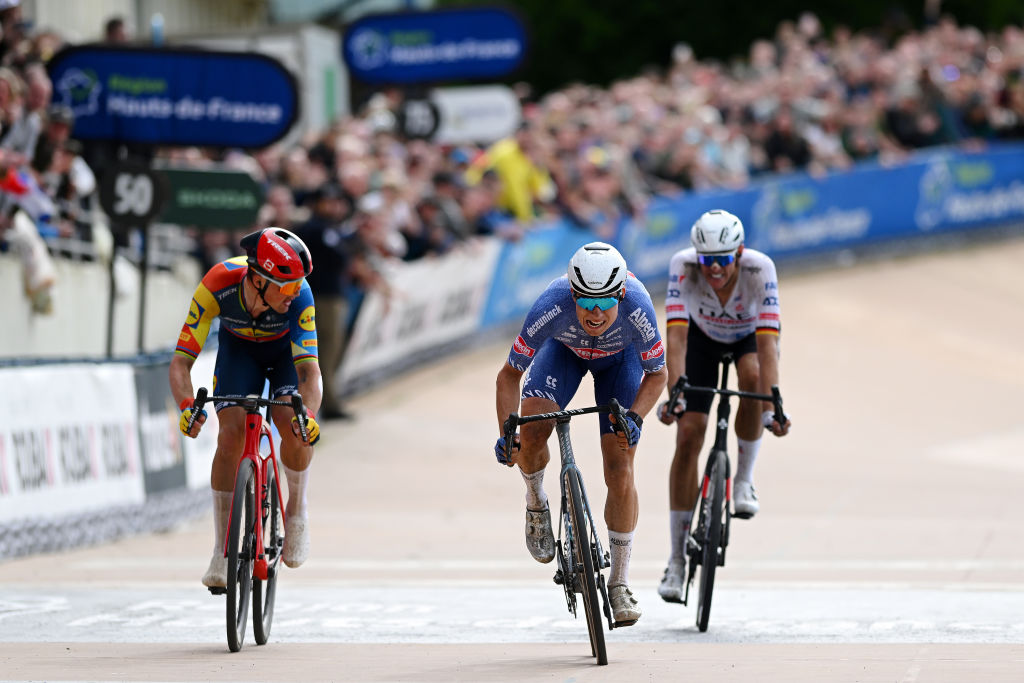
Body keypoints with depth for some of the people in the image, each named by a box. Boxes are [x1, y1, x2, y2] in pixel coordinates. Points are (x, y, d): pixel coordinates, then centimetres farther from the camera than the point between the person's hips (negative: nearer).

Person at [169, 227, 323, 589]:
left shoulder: (298, 295, -37)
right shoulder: (216, 287, -38)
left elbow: (309, 369, -40)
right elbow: (181, 360, -36)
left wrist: (308, 414, -59)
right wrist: (187, 406, -55)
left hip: (287, 349, 0)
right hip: (238, 347, 0)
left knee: (292, 424, -27)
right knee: (231, 434, -20)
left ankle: (296, 510, 3)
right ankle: (222, 552, -9)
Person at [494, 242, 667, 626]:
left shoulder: (637, 309, -40)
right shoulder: (552, 307, -40)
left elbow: (657, 374, -20)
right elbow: (510, 374, -26)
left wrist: (634, 418, -36)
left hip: (620, 355, 0)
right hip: (565, 349, 0)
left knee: (620, 472, -8)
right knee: (531, 432, -27)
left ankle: (619, 584, 4)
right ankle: (536, 504, 6)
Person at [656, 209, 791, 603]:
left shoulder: (760, 269, -37)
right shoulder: (683, 266, -35)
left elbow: (767, 343, -44)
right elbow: (675, 335, -42)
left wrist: (771, 408, -54)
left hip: (750, 334, -1)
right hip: (703, 337, 1)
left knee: (752, 378, -36)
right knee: (688, 436, -11)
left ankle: (744, 479, -11)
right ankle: (677, 559, -4)